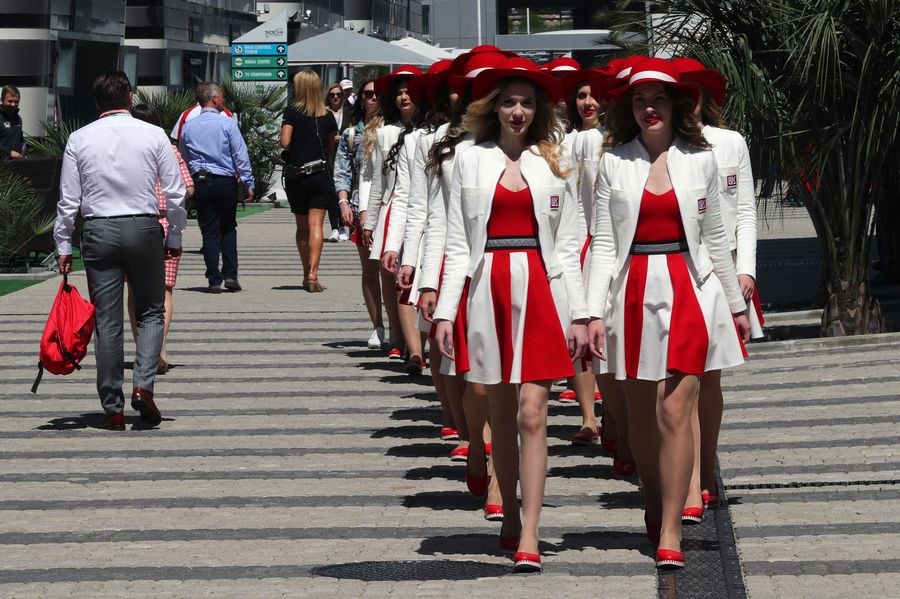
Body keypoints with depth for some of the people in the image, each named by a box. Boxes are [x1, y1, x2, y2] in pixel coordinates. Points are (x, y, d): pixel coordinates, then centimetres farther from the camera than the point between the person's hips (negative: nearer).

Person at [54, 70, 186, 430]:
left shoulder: (79, 140, 1)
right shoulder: (153, 135, -2)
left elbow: (68, 199, 2)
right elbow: (175, 193, -1)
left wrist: (64, 246, 9)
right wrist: (174, 237, 10)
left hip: (98, 231, 1)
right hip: (144, 227, -1)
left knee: (107, 321, 5)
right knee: (151, 312, 12)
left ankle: (113, 409, 6)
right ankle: (143, 385, -9)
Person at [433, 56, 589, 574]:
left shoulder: (553, 163, 7)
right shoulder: (471, 161, 7)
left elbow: (567, 245, 6)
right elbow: (458, 244, 5)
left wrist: (579, 313, 0)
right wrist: (446, 310, -2)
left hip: (539, 289, -1)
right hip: (488, 290, 1)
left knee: (532, 414, -8)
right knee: (501, 414, 9)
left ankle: (529, 539, -9)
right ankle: (510, 518, 24)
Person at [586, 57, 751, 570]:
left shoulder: (699, 161, 4)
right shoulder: (614, 163, 2)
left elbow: (715, 238, 10)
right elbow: (603, 243, 1)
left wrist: (737, 305, 13)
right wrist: (595, 311, -6)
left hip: (689, 291, -1)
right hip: (633, 293, 1)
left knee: (675, 410, -9)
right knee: (641, 413, 9)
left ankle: (670, 533, -8)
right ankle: (656, 506, 30)